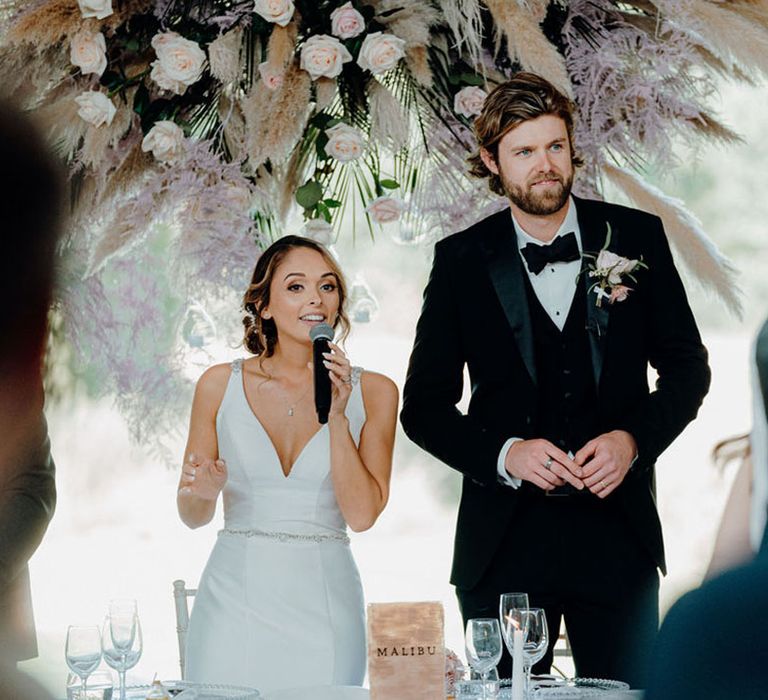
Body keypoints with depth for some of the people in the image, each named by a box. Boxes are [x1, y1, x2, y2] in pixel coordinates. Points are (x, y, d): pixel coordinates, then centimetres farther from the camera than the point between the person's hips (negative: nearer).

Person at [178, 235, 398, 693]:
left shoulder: (372, 393, 2)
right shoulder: (220, 385, 3)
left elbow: (362, 513, -7)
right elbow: (193, 515, 9)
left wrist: (337, 416, -12)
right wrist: (205, 492, -14)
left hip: (323, 603, 0)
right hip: (235, 599, 0)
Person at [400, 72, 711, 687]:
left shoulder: (636, 237, 4)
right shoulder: (462, 261, 2)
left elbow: (687, 366, 10)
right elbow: (424, 406, 4)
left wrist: (634, 439, -8)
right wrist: (504, 453, -13)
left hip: (617, 528, 1)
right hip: (505, 539, 0)